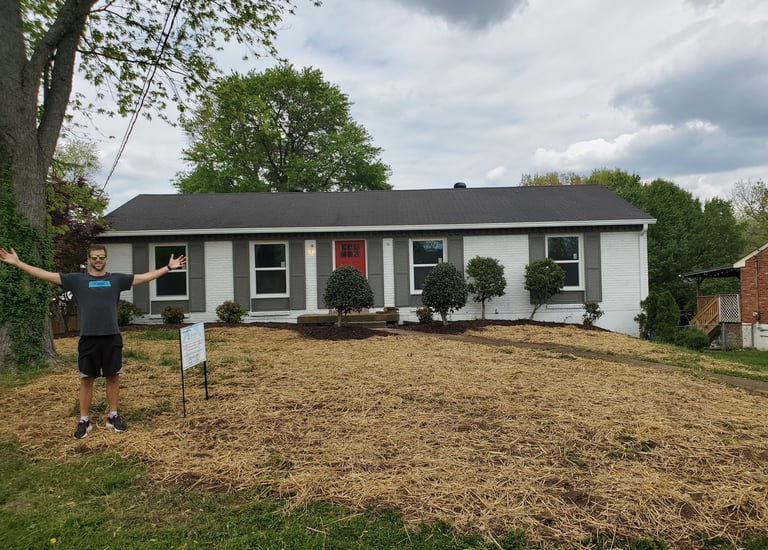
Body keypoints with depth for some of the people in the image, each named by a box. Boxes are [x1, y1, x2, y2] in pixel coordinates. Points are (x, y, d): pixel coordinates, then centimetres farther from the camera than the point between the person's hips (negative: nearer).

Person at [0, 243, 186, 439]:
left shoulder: (116, 279, 7)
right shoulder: (77, 280, 6)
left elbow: (145, 277, 7)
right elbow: (46, 275, 4)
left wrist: (169, 267, 3)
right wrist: (17, 263, -1)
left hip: (112, 337, 1)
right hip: (88, 338, 0)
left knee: (113, 377, 9)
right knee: (86, 380, 7)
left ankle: (113, 417, 21)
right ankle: (84, 421, 17)